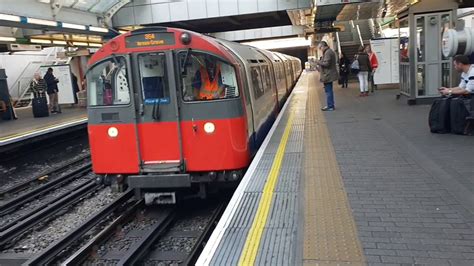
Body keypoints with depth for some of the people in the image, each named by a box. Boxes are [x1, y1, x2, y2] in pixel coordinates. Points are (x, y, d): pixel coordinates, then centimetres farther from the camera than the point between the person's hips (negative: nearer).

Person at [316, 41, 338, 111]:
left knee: (328, 91, -6)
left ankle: (330, 106, -3)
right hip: (330, 74, 11)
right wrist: (320, 62, 12)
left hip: (328, 75, -11)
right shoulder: (330, 51, 17)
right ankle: (331, 105, 25)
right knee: (329, 90, 17)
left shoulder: (327, 53, -18)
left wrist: (319, 62, -12)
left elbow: (326, 63, -25)